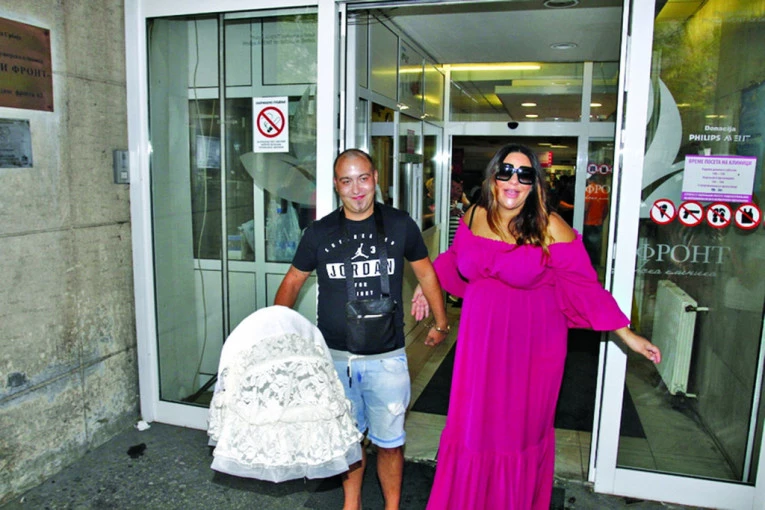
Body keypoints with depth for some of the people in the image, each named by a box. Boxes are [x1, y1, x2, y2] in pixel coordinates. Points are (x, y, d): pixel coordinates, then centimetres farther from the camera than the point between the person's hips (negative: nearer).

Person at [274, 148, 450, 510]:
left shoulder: (400, 225, -3)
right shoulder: (319, 232, -1)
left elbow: (426, 274, 9)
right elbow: (293, 281, 9)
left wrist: (441, 322, 14)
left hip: (386, 358, -1)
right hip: (335, 357, 2)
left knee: (388, 441, 10)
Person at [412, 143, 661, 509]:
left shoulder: (550, 228, -14)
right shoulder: (474, 217, -1)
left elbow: (583, 287, -11)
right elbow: (455, 259, 19)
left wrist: (626, 334, -12)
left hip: (530, 343, -3)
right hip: (481, 340, 4)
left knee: (522, 427, 11)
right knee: (472, 423, 13)